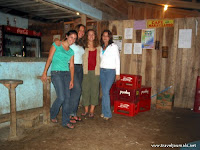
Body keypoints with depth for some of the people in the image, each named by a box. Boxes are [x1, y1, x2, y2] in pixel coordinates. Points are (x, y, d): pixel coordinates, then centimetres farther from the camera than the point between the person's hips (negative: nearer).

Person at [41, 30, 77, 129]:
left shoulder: (71, 51, 14)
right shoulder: (57, 44, 1)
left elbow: (71, 66, 13)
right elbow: (49, 58, -2)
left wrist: (72, 80, 7)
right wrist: (44, 73, -6)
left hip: (66, 74, 5)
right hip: (56, 73, -5)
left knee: (67, 98, 2)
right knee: (61, 97, -12)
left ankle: (65, 121, 12)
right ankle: (52, 115, 17)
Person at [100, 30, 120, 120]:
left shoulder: (114, 46, -2)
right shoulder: (101, 47, 14)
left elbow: (117, 60, -3)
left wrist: (118, 73, -7)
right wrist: (100, 69, 10)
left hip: (111, 71, -5)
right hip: (102, 70, 5)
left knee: (106, 92, -12)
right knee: (104, 92, 7)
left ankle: (107, 114, -1)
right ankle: (104, 112, 16)